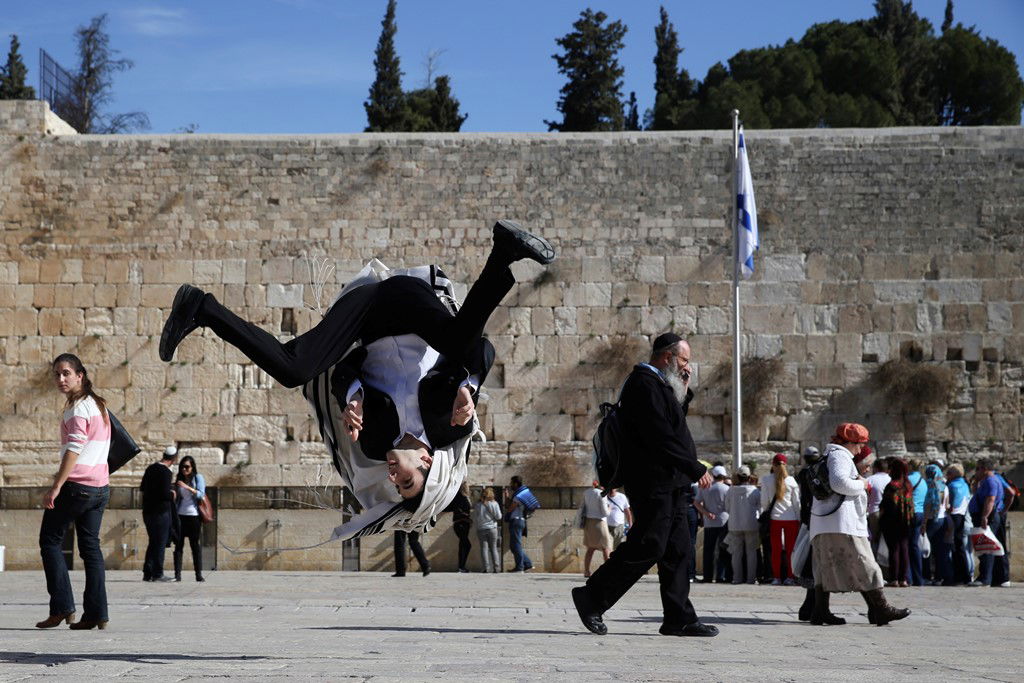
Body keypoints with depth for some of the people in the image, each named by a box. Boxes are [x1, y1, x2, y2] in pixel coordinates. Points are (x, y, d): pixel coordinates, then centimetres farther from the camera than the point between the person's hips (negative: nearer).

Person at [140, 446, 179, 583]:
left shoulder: (150, 468, 10)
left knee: (153, 542, 15)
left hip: (148, 511, 8)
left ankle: (147, 573, 15)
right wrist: (172, 494, -3)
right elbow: (165, 494, -22)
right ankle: (157, 574, -2)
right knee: (160, 543, -2)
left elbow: (142, 487, 21)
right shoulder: (165, 472, -16)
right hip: (161, 512, -8)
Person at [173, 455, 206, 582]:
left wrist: (187, 487, -20)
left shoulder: (198, 478, 3)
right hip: (180, 516, 3)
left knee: (196, 545, -3)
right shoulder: (179, 479, 14)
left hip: (194, 516, -3)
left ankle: (199, 574, 0)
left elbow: (201, 494, -9)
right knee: (178, 545, -2)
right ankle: (177, 574, -3)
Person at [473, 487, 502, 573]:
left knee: (484, 548, 1)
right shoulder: (494, 503, -5)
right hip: (492, 528, -1)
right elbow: (498, 516, -5)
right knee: (494, 547, 8)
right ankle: (496, 568, 4)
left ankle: (486, 568, -8)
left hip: (481, 529, 1)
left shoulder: (477, 504, 0)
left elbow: (474, 518, 4)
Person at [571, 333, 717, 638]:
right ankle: (592, 598, 0)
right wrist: (697, 470, -16)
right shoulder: (644, 384, -13)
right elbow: (661, 438, -20)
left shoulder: (657, 385, 21)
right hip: (654, 483, -10)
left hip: (670, 485, 10)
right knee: (648, 546, -10)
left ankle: (679, 618, 7)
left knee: (677, 551, 6)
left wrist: (684, 393, 15)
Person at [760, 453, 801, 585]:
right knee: (790, 549, 6)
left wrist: (766, 513, 15)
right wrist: (799, 520, 10)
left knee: (776, 549, 6)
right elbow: (797, 503, 4)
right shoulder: (791, 481, 0)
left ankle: (776, 577, 6)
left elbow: (764, 501, -2)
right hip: (791, 518, 0)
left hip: (775, 517, 0)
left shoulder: (766, 480, -2)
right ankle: (790, 577, 5)